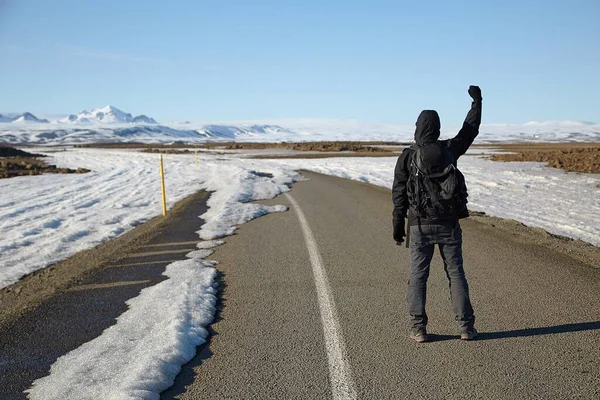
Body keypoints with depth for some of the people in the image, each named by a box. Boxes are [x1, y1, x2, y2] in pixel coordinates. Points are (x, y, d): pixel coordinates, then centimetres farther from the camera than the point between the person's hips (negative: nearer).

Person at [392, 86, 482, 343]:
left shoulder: (407, 156, -4)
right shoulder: (449, 149, 1)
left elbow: (399, 195, -5)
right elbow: (470, 129, 18)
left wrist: (398, 226, 2)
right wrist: (476, 101, 30)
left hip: (420, 225, -2)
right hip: (448, 224, 2)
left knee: (418, 276, 4)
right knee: (456, 273, 9)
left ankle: (418, 329, 4)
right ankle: (466, 326, 11)